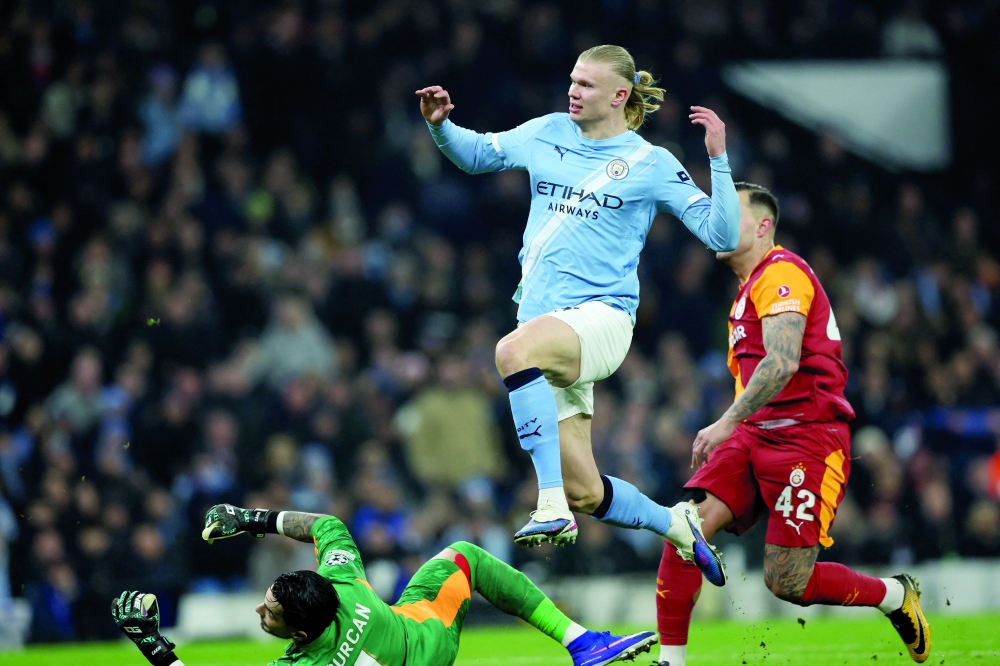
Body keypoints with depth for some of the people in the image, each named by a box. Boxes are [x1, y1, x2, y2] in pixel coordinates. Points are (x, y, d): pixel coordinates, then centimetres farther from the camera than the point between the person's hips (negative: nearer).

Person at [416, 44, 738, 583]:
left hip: (602, 316, -5)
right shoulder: (548, 134, 12)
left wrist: (718, 160, -13)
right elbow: (477, 154, 27)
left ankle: (551, 507, -41)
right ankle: (676, 526, 32)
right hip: (547, 322, 5)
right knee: (584, 494, 3)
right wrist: (441, 126, 7)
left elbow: (722, 235, -3)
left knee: (514, 350, -40)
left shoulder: (651, 164, 1)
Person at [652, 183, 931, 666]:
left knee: (787, 582, -10)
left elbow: (783, 363, -23)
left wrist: (728, 422, -28)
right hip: (755, 435, 9)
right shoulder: (750, 286, 23)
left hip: (807, 437, -9)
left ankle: (896, 596, 15)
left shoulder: (780, 273, -9)